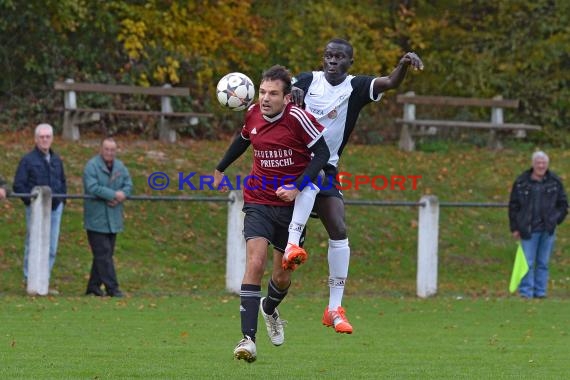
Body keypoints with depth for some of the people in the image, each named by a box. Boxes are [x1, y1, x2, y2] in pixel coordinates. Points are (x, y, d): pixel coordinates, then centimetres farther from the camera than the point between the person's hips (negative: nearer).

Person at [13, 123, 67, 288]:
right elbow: (18, 185, -5)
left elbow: (62, 182, 26)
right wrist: (30, 200, -15)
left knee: (51, 249, 6)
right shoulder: (28, 160, -2)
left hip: (55, 208, 6)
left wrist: (62, 199, 11)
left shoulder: (57, 160, 15)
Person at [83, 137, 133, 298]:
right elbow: (92, 188, -21)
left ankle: (94, 286, 18)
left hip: (113, 219, 7)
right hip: (96, 219, -7)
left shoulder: (120, 167, 11)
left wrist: (121, 196, -16)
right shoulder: (92, 166, -10)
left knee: (105, 254, 10)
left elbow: (128, 184, 6)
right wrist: (114, 194, -20)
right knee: (103, 254, -9)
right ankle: (112, 287, -11)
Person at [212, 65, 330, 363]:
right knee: (255, 263, -19)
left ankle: (269, 309, 47)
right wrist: (221, 168, 31)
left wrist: (298, 187, -22)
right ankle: (248, 338, -24)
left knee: (282, 276, 10)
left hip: (291, 204, -1)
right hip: (258, 202, 1)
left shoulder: (298, 118, -16)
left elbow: (322, 153, -12)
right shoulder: (253, 114, -3)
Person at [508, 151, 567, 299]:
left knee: (543, 263, 7)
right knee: (527, 262, -5)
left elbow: (563, 204, 13)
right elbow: (513, 206, 5)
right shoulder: (521, 182, 0)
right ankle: (526, 291, -2)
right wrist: (515, 228, 2)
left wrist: (556, 220, 2)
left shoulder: (555, 181, 4)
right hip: (529, 229, -2)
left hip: (548, 229, 2)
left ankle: (540, 291, 12)